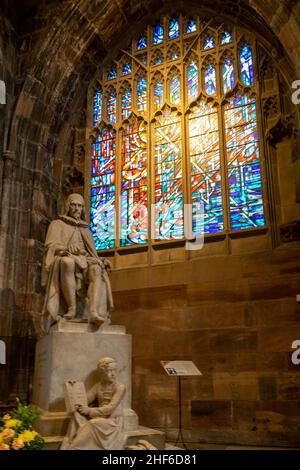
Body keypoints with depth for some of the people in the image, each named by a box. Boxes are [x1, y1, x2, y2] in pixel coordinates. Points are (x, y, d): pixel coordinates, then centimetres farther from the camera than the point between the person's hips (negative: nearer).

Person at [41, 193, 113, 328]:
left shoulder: (86, 230, 29)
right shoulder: (57, 224, 17)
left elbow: (92, 255, 21)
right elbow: (50, 246, -2)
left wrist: (102, 260, -4)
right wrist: (67, 248, -24)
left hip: (84, 263, 3)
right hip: (63, 262, -3)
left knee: (96, 269, -34)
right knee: (68, 262, -42)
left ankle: (94, 312, -51)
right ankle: (71, 308, -38)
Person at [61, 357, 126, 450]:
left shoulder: (120, 387, -8)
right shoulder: (98, 386, 9)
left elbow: (111, 408, -17)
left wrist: (90, 411, -22)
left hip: (113, 422, -5)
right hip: (100, 418, 5)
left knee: (92, 424, -33)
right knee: (77, 415, -20)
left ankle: (75, 447, -21)